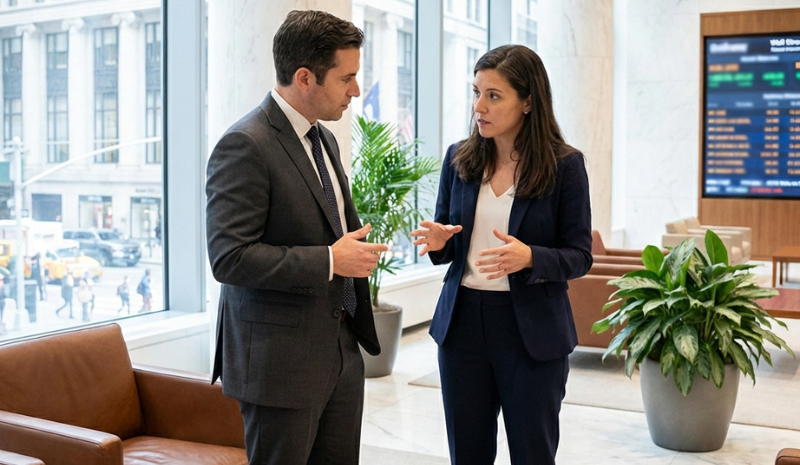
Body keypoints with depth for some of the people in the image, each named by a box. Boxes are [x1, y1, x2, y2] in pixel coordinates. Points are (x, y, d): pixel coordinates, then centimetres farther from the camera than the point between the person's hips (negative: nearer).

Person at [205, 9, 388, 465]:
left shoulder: (324, 138, 12)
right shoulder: (245, 146, -17)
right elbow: (229, 257, -22)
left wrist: (357, 250, 7)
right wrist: (330, 261, -21)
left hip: (341, 350, 8)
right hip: (282, 359, -8)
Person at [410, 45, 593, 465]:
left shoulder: (564, 165, -7)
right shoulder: (459, 158, 3)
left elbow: (579, 256, -6)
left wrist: (529, 258, -25)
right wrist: (437, 241, -12)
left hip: (532, 330, -3)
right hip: (462, 322, 3)